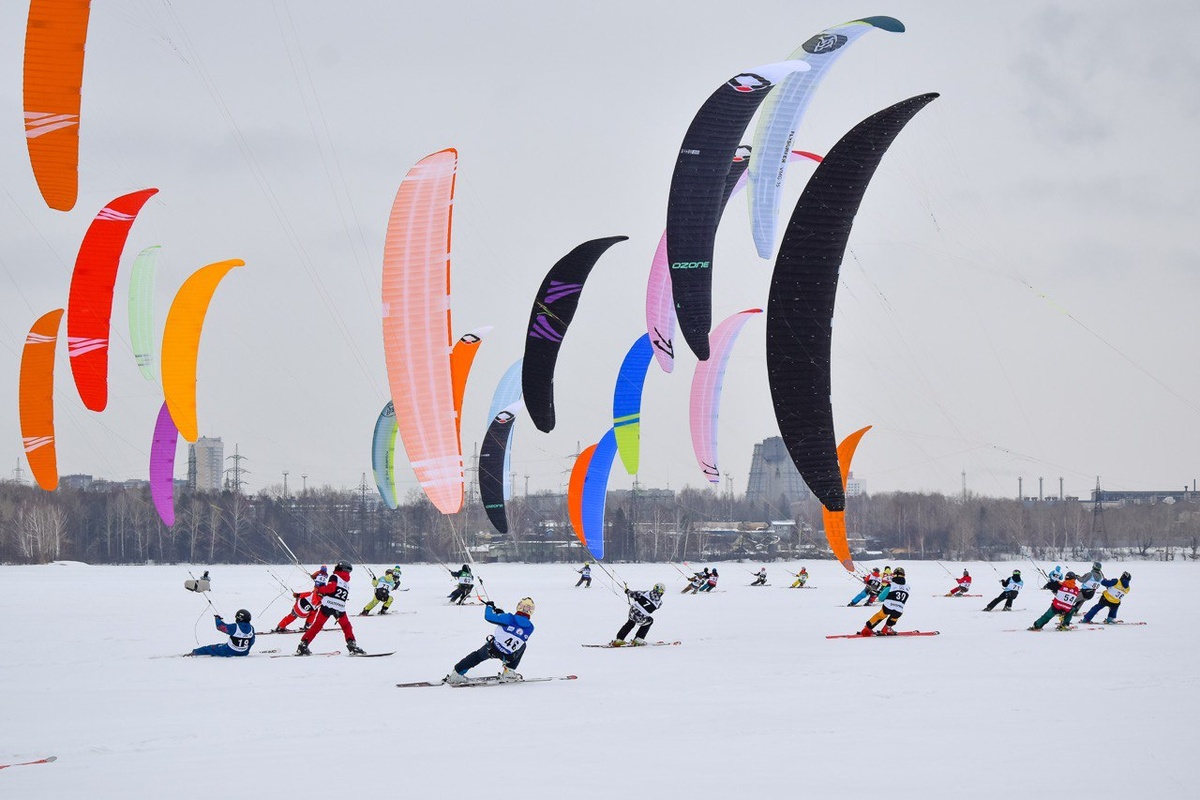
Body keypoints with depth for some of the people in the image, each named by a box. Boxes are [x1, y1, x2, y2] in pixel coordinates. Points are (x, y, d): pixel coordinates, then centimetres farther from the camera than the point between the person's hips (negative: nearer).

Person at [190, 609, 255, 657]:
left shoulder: (235, 627, -25)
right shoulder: (251, 628, -9)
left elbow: (220, 626, -13)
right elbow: (252, 642, 4)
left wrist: (217, 618, 7)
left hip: (230, 652, -5)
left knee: (212, 648, 15)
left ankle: (194, 652, 30)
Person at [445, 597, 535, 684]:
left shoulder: (509, 618, -15)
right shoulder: (530, 628, -4)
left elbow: (489, 616, -11)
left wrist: (489, 606, 12)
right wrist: (502, 614, 20)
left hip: (492, 649, -1)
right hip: (508, 657, 1)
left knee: (477, 656, 29)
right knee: (522, 645, 29)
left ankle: (456, 674, 29)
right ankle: (509, 673, 24)